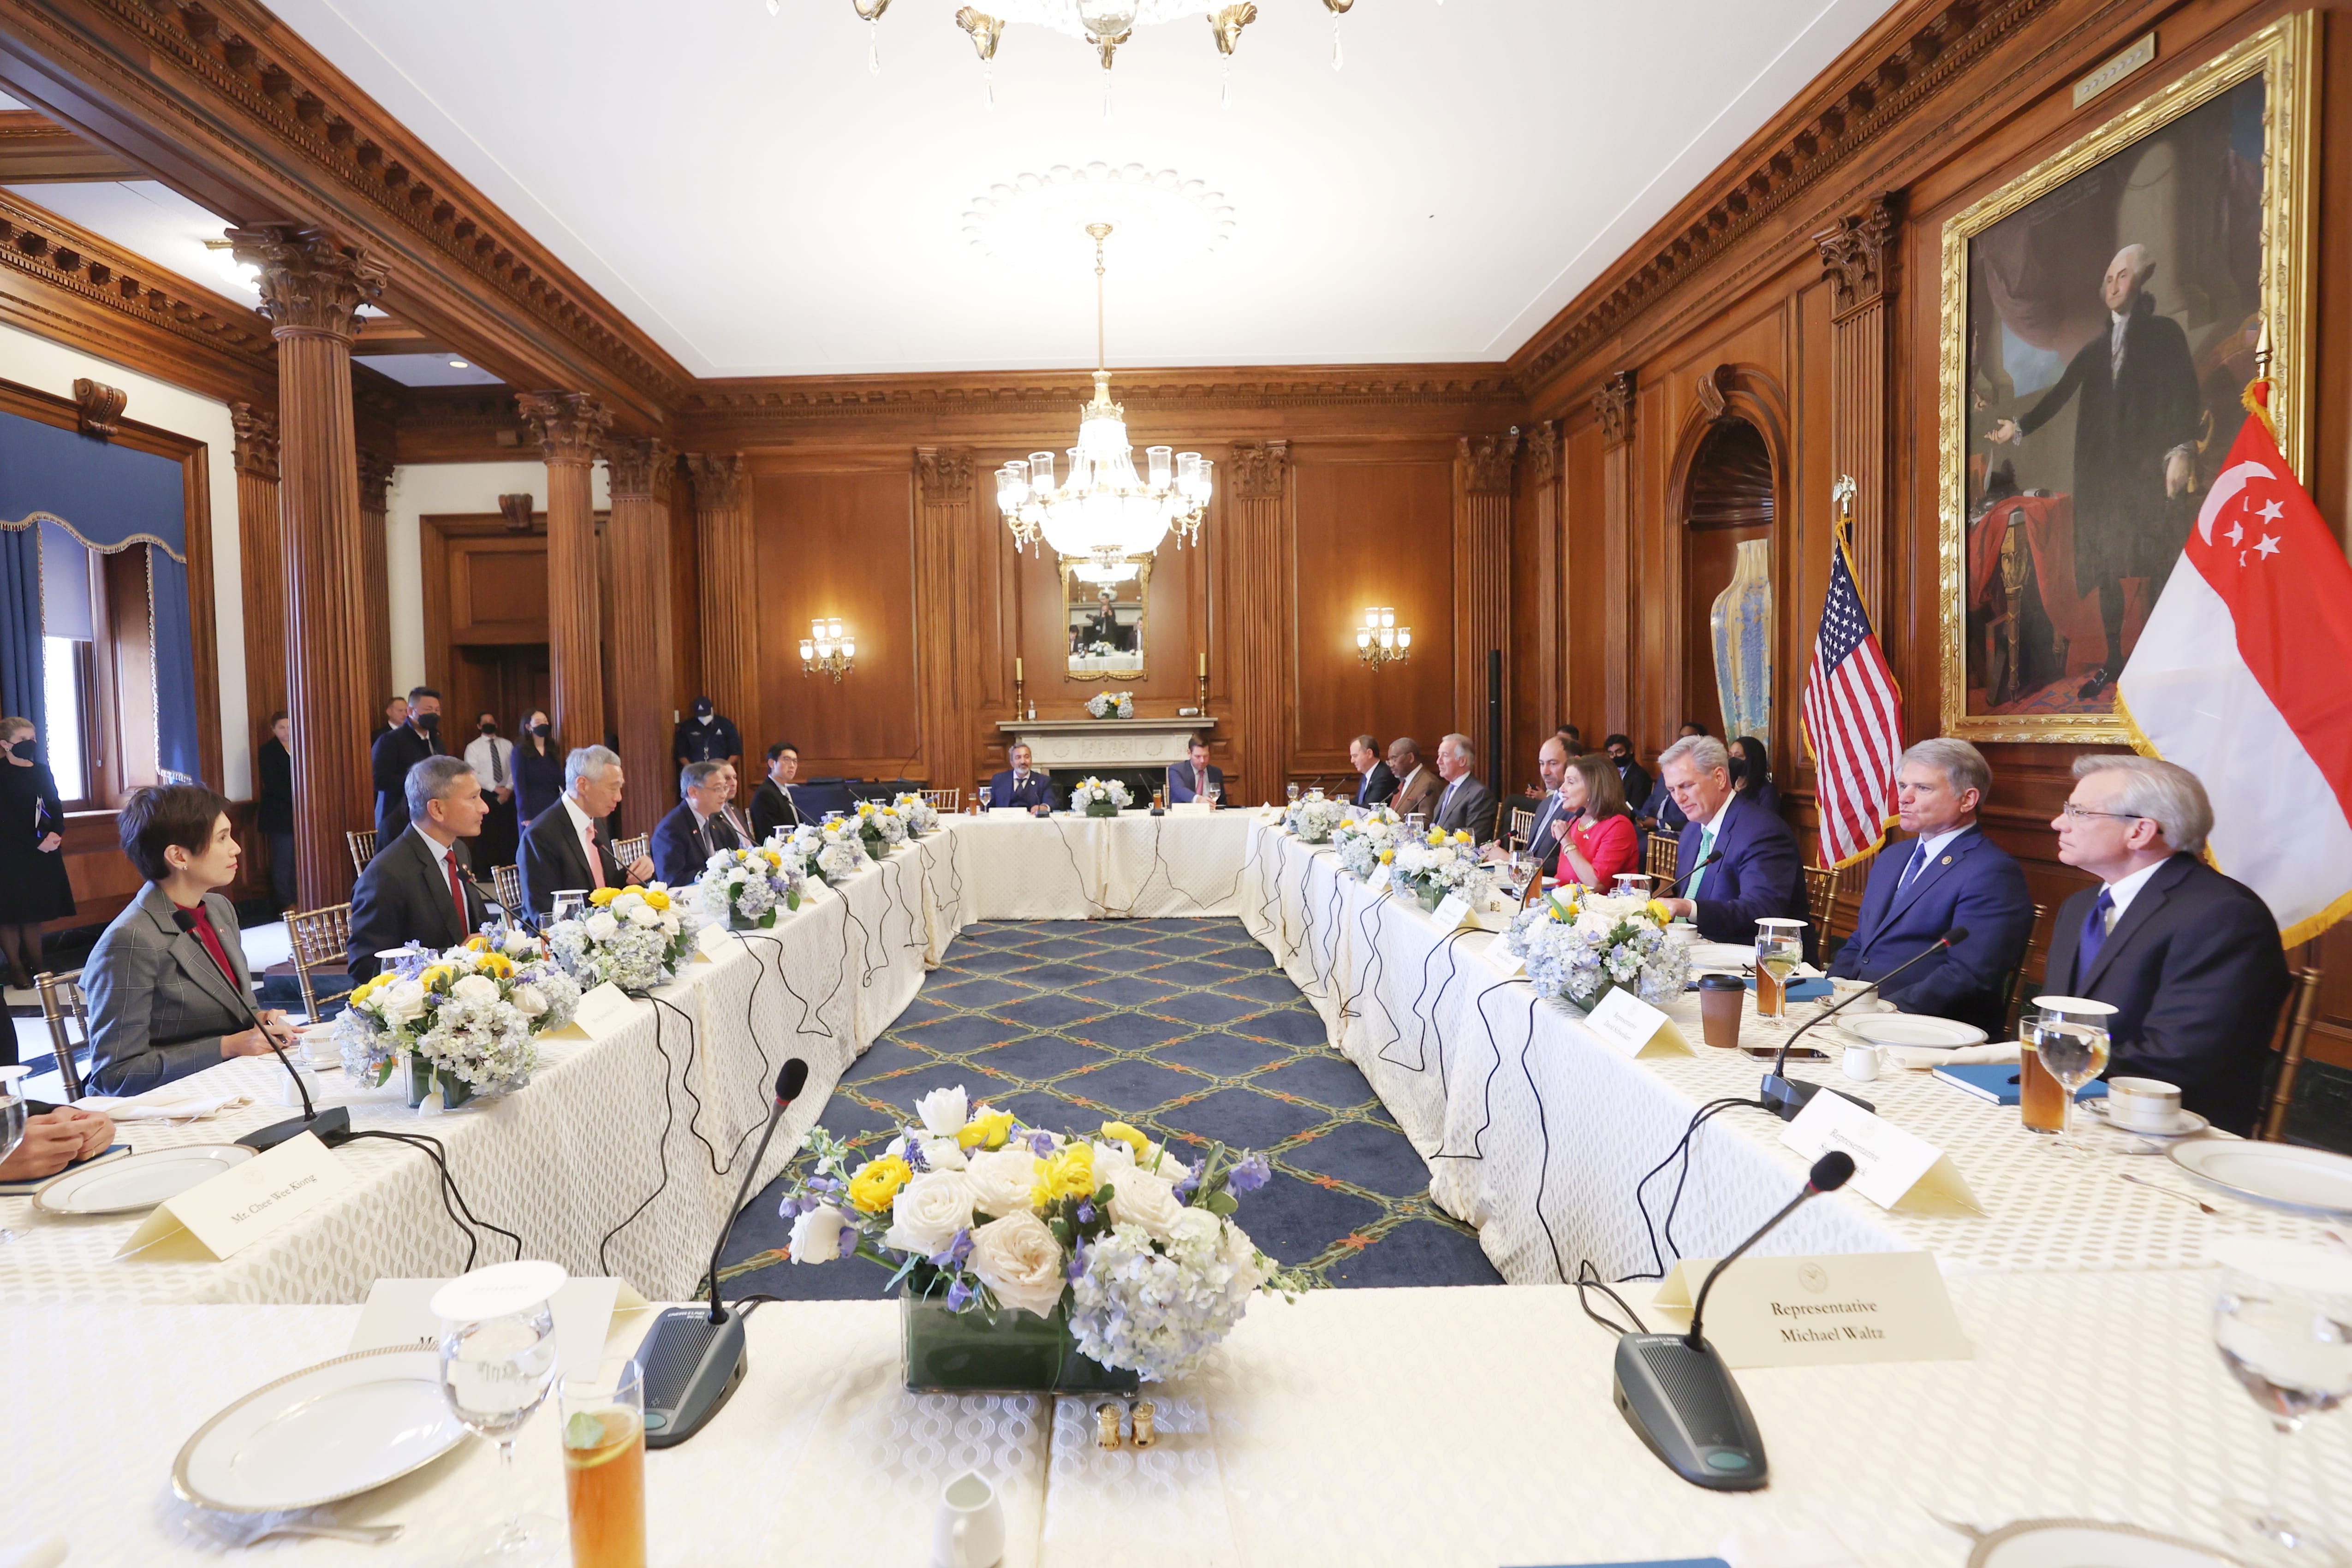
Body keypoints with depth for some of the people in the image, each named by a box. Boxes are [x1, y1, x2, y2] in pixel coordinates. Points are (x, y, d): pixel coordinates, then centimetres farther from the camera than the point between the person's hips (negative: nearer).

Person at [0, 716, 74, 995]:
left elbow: (55, 808, 7)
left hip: (41, 853, 5)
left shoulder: (42, 771, 9)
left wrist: (55, 832, -11)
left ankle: (37, 964, 17)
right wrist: (37, 843, -17)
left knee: (35, 911, 11)